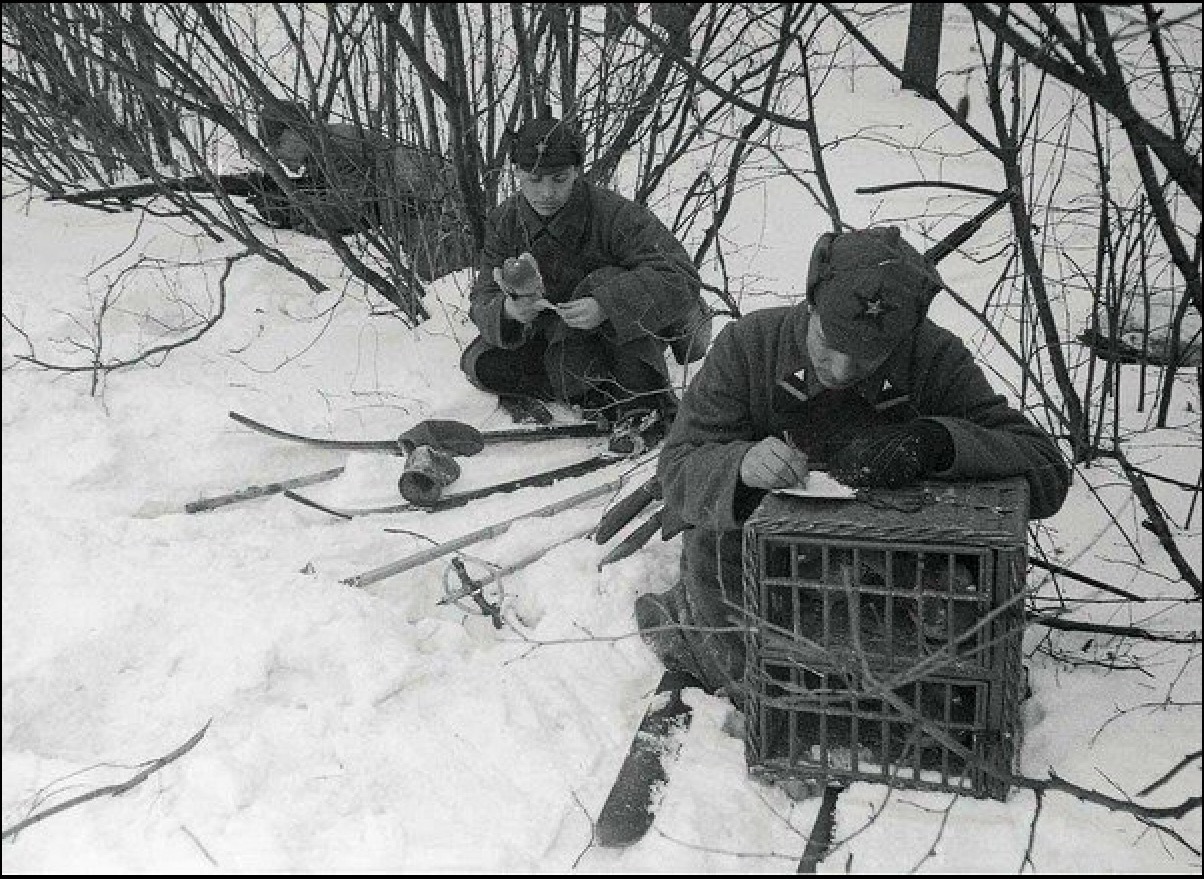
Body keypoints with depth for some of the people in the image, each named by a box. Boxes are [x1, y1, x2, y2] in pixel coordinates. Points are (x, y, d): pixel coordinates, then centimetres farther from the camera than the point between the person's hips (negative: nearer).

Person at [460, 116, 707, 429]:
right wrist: (507, 311, -39)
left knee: (605, 283, -33)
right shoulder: (503, 222, -9)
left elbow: (680, 276, -33)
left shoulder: (614, 213, -24)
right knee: (481, 364, -17)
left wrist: (606, 305, -46)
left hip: (628, 337, -4)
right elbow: (483, 300, -13)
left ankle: (646, 400, -24)